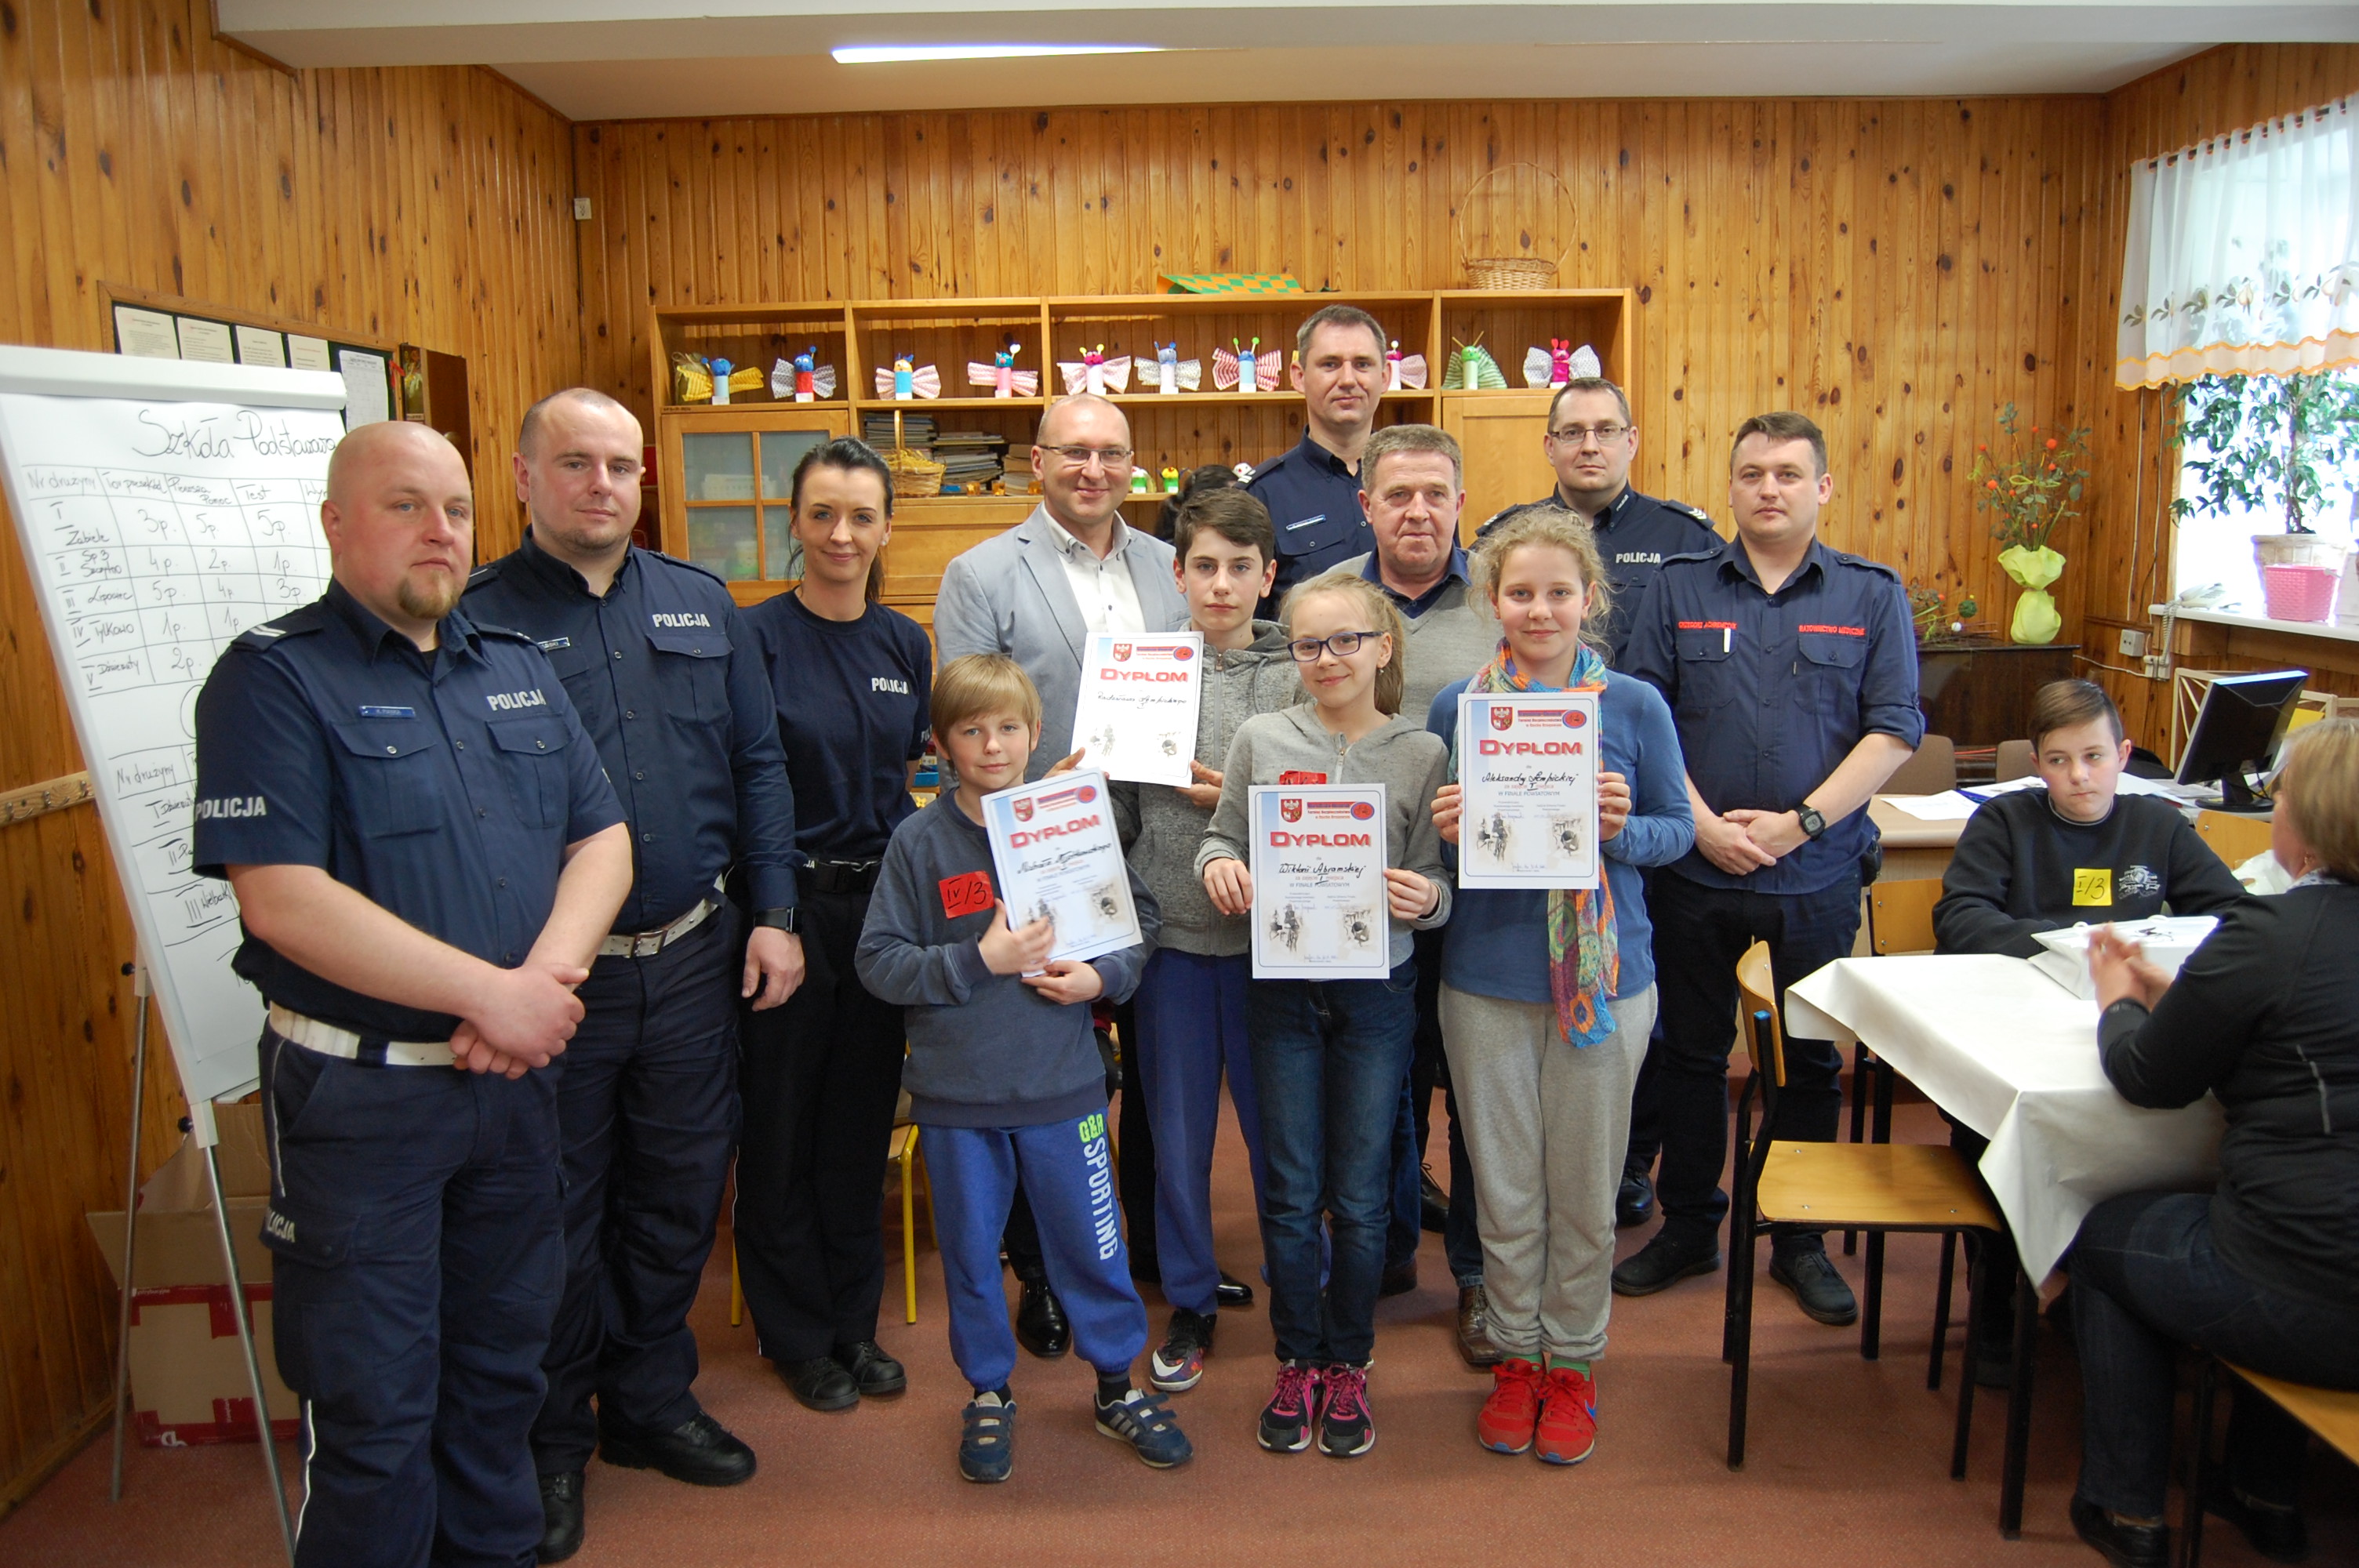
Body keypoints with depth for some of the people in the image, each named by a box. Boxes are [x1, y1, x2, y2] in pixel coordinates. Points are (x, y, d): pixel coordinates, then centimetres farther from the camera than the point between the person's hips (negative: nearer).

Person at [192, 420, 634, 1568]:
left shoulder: (518, 668, 9)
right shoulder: (275, 678, -10)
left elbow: (601, 836, 5)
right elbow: (280, 899, -20)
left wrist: (548, 976, -13)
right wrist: (490, 993, -20)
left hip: (515, 1077, 6)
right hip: (359, 1091, -6)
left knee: (502, 1364, 20)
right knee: (374, 1405, 7)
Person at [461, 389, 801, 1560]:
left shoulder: (702, 607, 8)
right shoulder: (475, 619, -7)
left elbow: (758, 768, 10)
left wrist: (774, 914, 4)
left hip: (694, 960, 4)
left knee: (679, 1196, 16)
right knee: (558, 1216, 11)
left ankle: (653, 1399, 37)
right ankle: (552, 1441, 30)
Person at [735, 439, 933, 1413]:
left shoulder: (905, 644, 7)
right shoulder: (755, 639, -9)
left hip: (880, 903, 5)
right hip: (790, 905, -4)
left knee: (862, 1122, 13)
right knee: (781, 1125, 7)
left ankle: (854, 1322, 28)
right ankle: (795, 1333, 24)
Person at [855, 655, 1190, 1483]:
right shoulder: (919, 841, -7)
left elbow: (1140, 918, 7)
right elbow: (878, 961, -8)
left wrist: (1101, 976, -11)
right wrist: (979, 961, -19)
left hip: (1062, 1083, 1)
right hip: (957, 1093, 0)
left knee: (1090, 1242, 12)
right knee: (970, 1251, 14)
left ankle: (1117, 1383, 33)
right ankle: (989, 1394, 35)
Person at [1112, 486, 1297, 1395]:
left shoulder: (1299, 676, -2)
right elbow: (1120, 809, 4)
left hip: (1270, 936, -1)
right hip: (1171, 937, 1)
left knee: (1278, 1125, 10)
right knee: (1178, 1132, 12)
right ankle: (1191, 1304, 30)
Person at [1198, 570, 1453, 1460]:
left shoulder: (1423, 754, -4)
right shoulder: (1260, 739, -2)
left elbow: (1439, 883, -2)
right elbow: (1223, 837, 7)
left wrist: (1426, 897, -23)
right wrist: (1218, 865, -15)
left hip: (1377, 992, -1)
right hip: (1281, 987, 1)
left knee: (1358, 1195, 9)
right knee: (1289, 1191, 11)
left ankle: (1348, 1363, 29)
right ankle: (1297, 1360, 29)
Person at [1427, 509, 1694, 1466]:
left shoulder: (1635, 706, -4)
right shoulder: (1455, 707, -1)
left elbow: (1677, 829, 3)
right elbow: (1432, 838, 7)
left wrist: (1624, 830, -18)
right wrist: (1445, 831, -15)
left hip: (1604, 978, -1)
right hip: (1486, 977, 1)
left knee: (1585, 1190, 11)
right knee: (1505, 1189, 12)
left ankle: (1573, 1365, 31)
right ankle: (1515, 1356, 32)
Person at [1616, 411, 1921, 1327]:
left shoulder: (1872, 595, 2)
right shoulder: (1679, 590, 3)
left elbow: (1893, 732, -4)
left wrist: (1801, 822, -14)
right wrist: (1703, 824, -12)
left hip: (1817, 872, 0)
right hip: (1695, 868, 1)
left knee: (1814, 1060, 11)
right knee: (1690, 1052, 11)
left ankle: (1801, 1241, 27)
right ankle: (1688, 1228, 28)